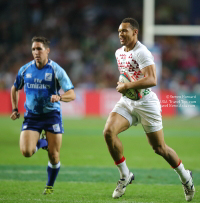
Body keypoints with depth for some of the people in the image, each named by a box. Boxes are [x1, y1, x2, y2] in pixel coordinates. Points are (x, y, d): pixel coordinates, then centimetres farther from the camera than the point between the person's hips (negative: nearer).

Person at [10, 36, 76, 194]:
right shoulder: (25, 70, 2)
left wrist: (59, 97, -33)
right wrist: (15, 109, 12)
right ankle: (42, 143, 19)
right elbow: (15, 88, 21)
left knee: (54, 156, -4)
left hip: (52, 114, -2)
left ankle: (50, 185, 22)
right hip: (31, 116, 2)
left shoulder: (56, 70, -8)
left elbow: (72, 95, -12)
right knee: (26, 151, -16)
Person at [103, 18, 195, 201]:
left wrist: (126, 86, -24)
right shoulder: (119, 53, 9)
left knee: (160, 148, 2)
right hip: (126, 102, 7)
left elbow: (151, 80, -28)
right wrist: (121, 84, 6)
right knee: (108, 131, -19)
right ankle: (125, 176, -5)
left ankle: (185, 177, 27)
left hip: (146, 103, -7)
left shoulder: (141, 52, -17)